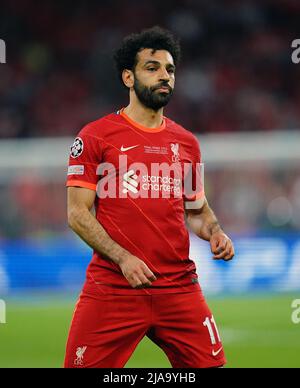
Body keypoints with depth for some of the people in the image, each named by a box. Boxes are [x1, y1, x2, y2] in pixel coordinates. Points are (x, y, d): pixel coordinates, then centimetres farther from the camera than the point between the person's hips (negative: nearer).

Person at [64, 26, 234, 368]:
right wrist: (122, 257, -15)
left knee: (209, 365, -4)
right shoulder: (95, 136, 1)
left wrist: (214, 232, 2)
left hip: (179, 288, 4)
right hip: (112, 286, -3)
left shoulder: (186, 142, 15)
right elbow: (78, 213, -3)